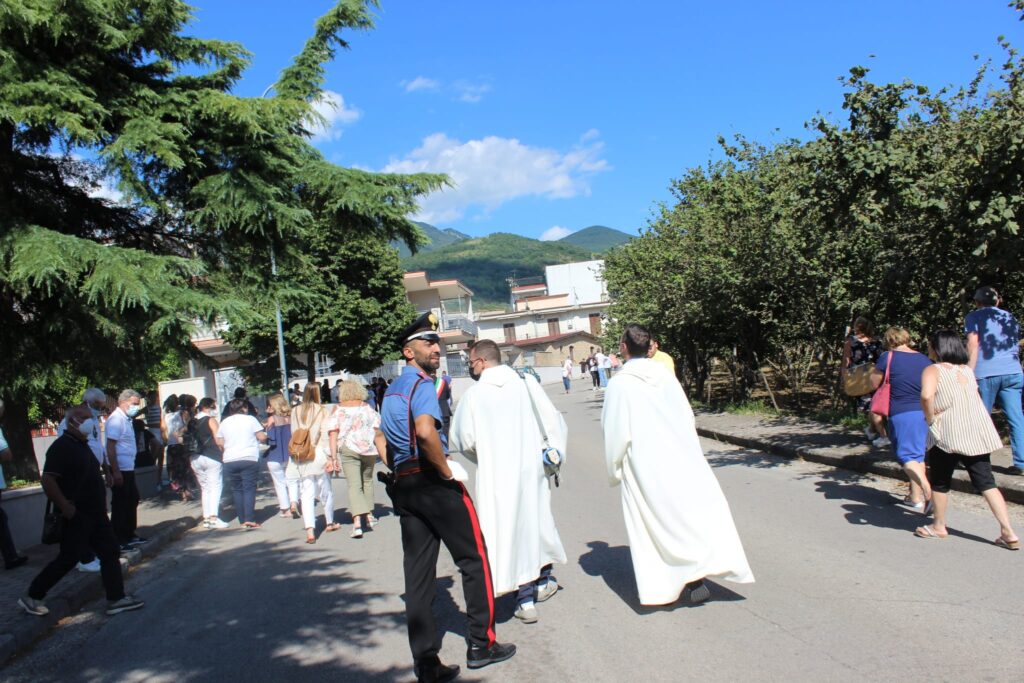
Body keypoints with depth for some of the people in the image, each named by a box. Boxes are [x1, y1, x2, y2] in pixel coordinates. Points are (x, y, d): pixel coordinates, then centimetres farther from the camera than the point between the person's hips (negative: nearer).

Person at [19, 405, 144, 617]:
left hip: (95, 514, 9)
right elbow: (48, 480, -25)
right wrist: (65, 507, -24)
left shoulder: (82, 445, 14)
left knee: (110, 553, 6)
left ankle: (116, 599, 10)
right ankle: (32, 597, 17)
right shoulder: (62, 446, -16)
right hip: (77, 517, -9)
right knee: (68, 559, -1)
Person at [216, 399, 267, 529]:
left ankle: (242, 520, 9)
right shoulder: (250, 419, 1)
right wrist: (264, 437, 18)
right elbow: (262, 437, -3)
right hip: (249, 459, -3)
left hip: (230, 461, 3)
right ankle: (249, 519, -11)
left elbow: (219, 442, 12)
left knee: (237, 490, 9)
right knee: (249, 488, -2)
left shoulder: (224, 422, 11)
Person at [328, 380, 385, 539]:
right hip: (369, 449, 2)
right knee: (367, 480, 22)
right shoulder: (368, 409, 7)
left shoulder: (338, 411, 3)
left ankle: (357, 521, -20)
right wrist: (385, 454, 4)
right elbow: (378, 432, 1)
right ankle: (368, 515, 24)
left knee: (354, 485, -5)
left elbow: (333, 435, -5)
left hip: (348, 450, -2)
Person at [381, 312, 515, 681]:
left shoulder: (391, 391, 18)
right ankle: (481, 644, 13)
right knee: (475, 559, 6)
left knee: (418, 572, 8)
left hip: (404, 486, 9)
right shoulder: (422, 385, -12)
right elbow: (426, 433, -30)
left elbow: (389, 444, 26)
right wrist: (447, 471, -18)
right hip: (433, 482, -9)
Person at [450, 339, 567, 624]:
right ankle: (542, 581, 37)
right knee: (536, 521, 21)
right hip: (532, 469, 4)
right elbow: (553, 420, -3)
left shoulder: (474, 394, -10)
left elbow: (464, 441, -8)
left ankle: (526, 599, 7)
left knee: (508, 528, 5)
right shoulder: (526, 383, -3)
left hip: (497, 474, -3)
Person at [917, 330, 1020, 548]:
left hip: (948, 435, -6)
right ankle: (1008, 533, 3)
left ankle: (939, 526, 24)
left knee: (940, 481, 12)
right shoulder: (967, 370, 14)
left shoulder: (933, 370, -7)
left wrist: (930, 418, -12)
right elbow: (975, 398, 18)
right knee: (986, 483, 8)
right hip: (978, 434, 6)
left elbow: (926, 395, -26)